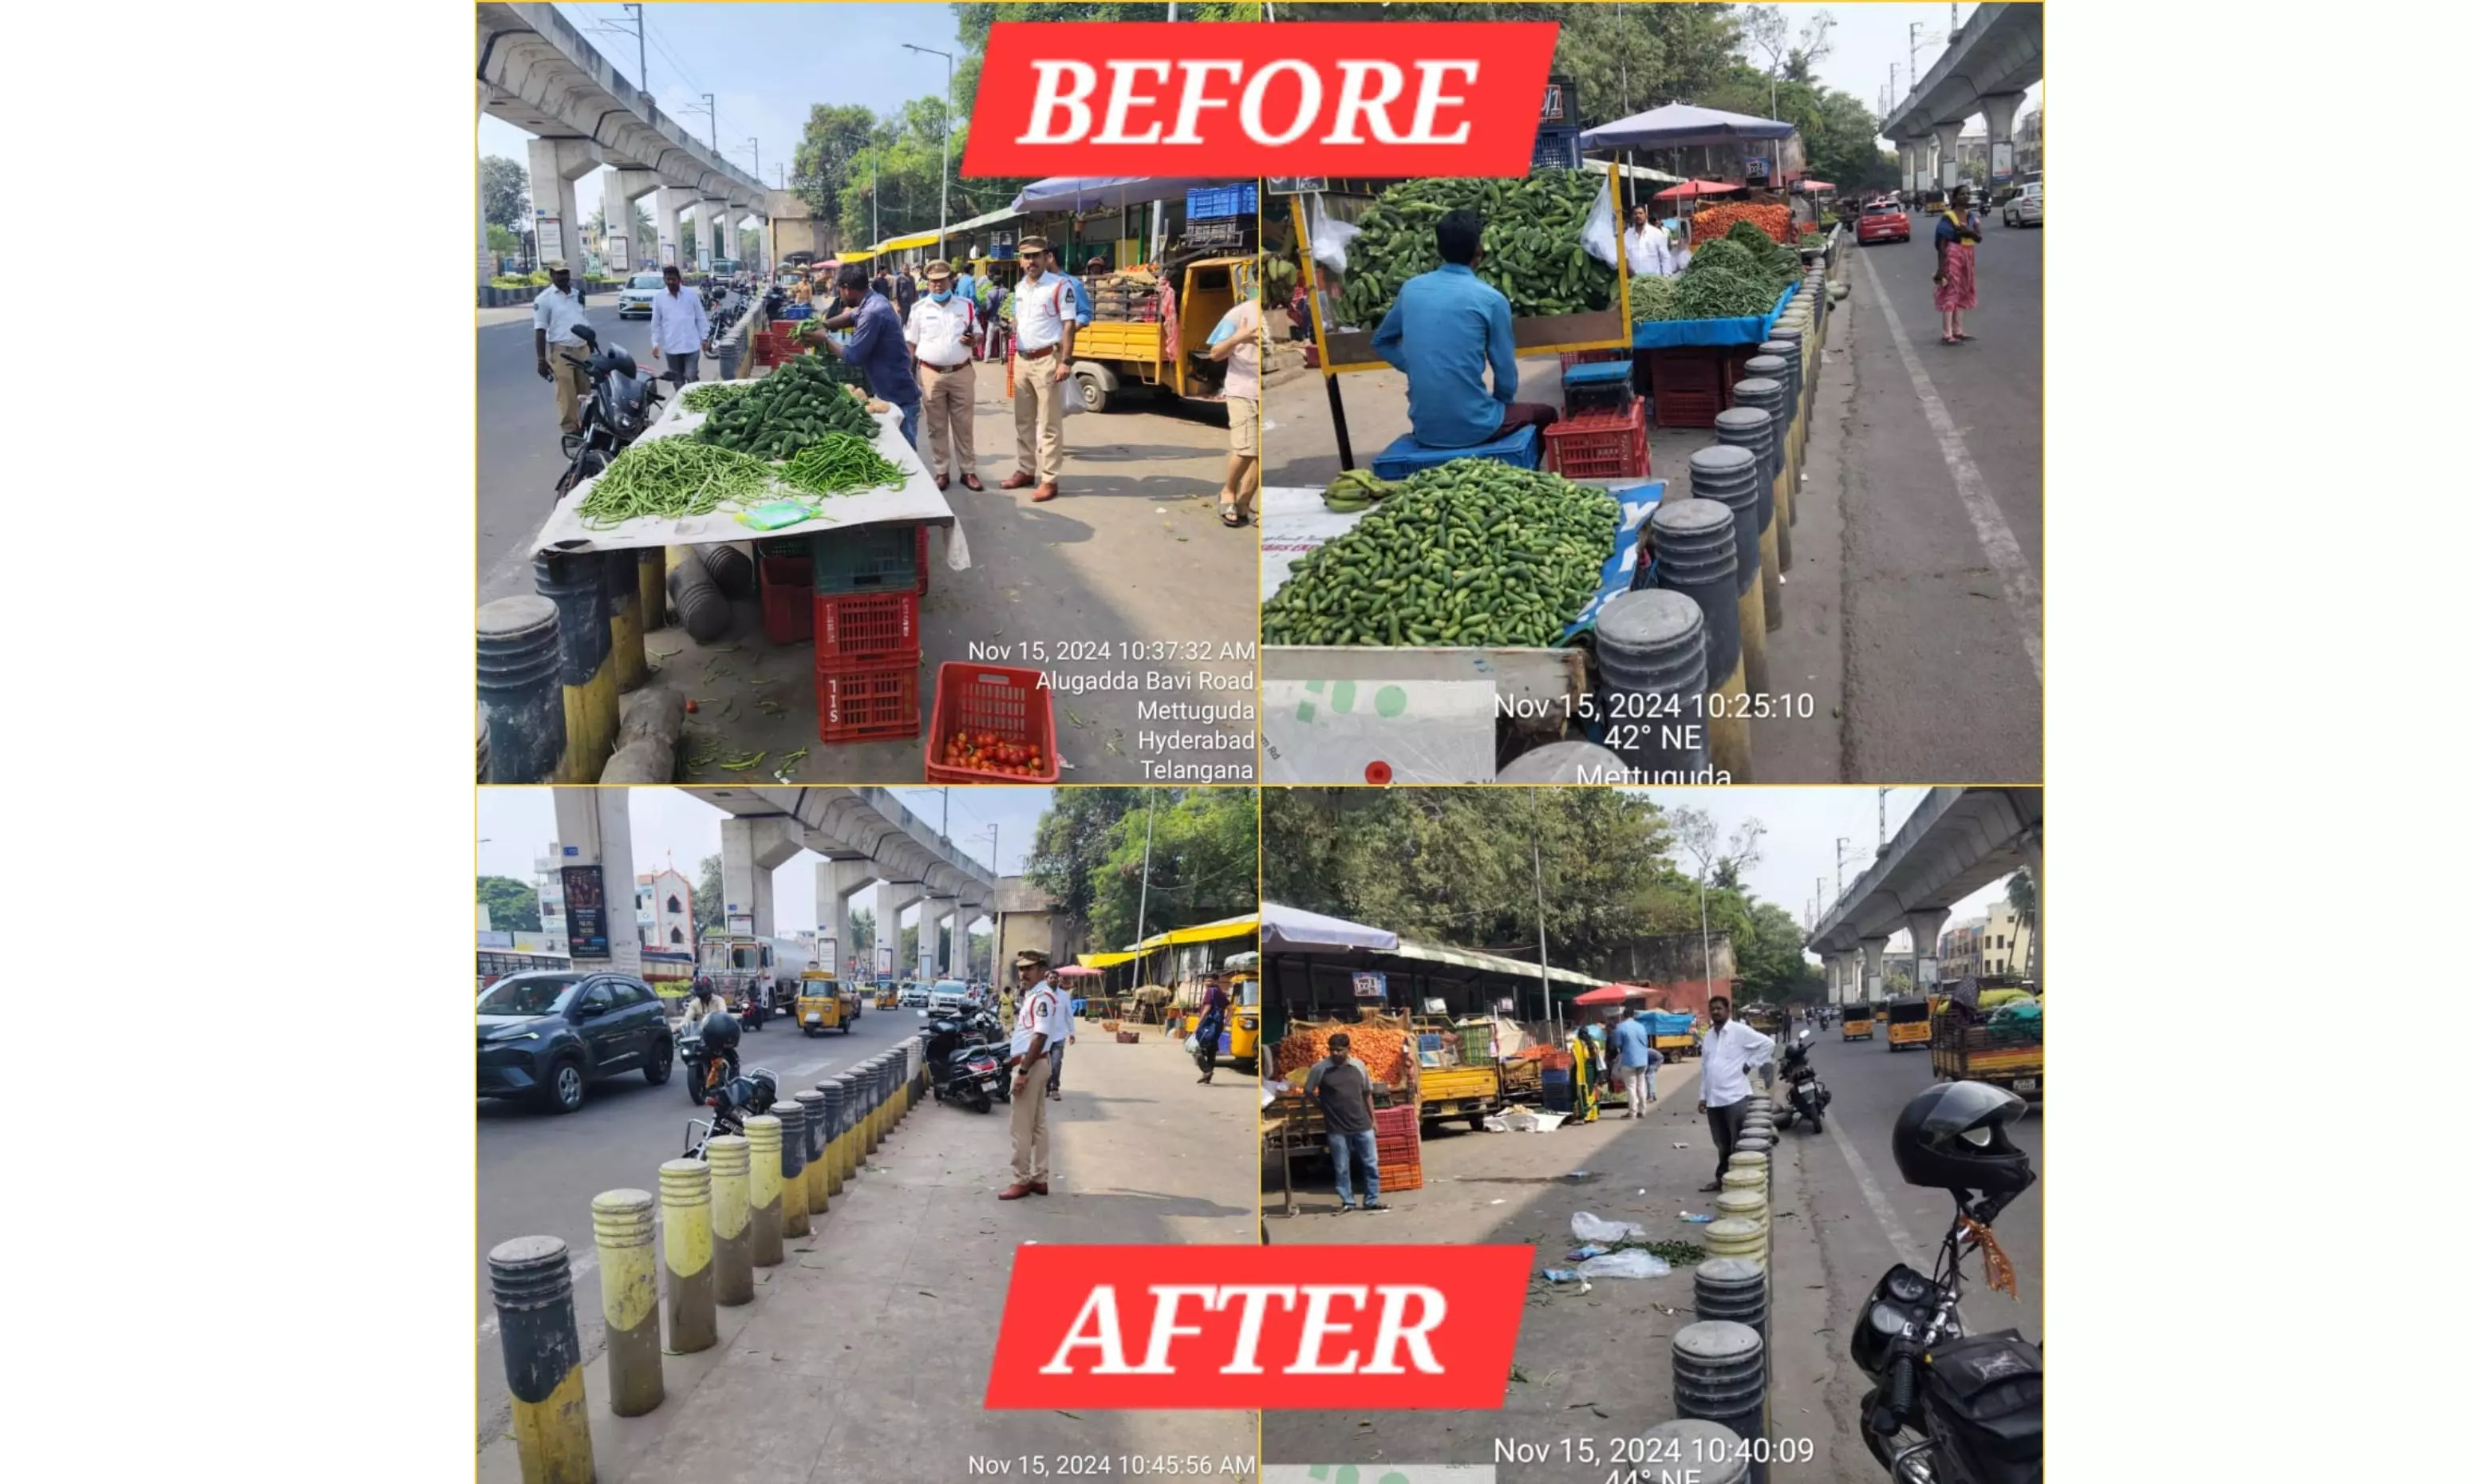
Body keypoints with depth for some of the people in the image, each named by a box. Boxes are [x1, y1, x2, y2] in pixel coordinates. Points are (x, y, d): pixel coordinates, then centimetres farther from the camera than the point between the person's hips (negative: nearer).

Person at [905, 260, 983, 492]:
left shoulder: (966, 306, 4)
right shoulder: (919, 309, 2)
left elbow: (978, 337, 10)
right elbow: (911, 345, 5)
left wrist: (973, 340, -14)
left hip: (962, 373, 0)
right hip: (931, 374, 0)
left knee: (964, 425, 5)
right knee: (937, 427, 6)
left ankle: (968, 471, 13)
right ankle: (942, 472, 14)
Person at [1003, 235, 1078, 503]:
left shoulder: (1060, 285, -11)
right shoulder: (1020, 288, 12)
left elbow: (1068, 325, -13)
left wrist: (1066, 361, -19)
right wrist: (1013, 357, 17)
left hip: (1047, 360, -8)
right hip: (1022, 360, 8)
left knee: (1049, 425, -3)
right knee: (1023, 421, 14)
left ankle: (1049, 479, 1)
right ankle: (1025, 470, 25)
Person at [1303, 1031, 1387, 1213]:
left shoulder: (1359, 1066, 1)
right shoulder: (1320, 1068, -7)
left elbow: (1367, 1094, 11)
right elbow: (1308, 1092, 5)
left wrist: (1373, 1119, 10)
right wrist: (1325, 1107, 3)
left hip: (1362, 1125, 2)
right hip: (1337, 1128, -2)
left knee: (1371, 1164, 6)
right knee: (1342, 1168, 6)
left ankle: (1372, 1201, 18)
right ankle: (1347, 1202, 20)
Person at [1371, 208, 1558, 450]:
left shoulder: (1410, 289, 3)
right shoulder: (1491, 299, -9)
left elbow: (1381, 342, 19)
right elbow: (1506, 375, -3)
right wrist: (1499, 402, 16)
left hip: (1424, 429, 5)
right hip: (1473, 428, -4)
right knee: (1544, 413, 25)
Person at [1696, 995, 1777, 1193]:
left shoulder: (1740, 1031, -5)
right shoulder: (1708, 1037, 15)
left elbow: (1768, 1044, -9)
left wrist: (1750, 1064, -8)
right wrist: (1702, 1096, 15)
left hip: (1735, 1096, -6)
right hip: (1714, 1099, 6)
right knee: (1722, 1144, 14)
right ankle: (1721, 1178, 22)